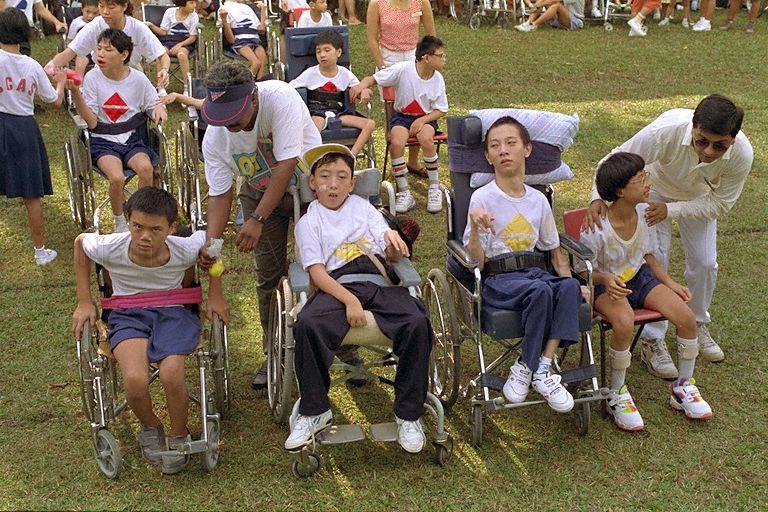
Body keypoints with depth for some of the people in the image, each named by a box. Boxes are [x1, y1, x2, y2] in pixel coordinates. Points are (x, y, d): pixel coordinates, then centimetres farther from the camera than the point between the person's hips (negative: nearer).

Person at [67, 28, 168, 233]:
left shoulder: (138, 79, -2)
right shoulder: (92, 77, -5)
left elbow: (155, 105, 12)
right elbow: (92, 123, -9)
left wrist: (159, 108, -13)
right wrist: (75, 92, -22)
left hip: (130, 139, 1)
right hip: (103, 141, -1)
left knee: (146, 168, -30)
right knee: (117, 177, -29)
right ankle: (120, 223, -1)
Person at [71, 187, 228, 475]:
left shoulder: (185, 249, -17)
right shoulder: (110, 248, -17)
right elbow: (80, 242, 6)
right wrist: (84, 303, 6)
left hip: (173, 312, 0)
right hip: (128, 316, 0)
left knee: (171, 374, -28)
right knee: (135, 380, -28)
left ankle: (179, 437, 3)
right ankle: (150, 427, 8)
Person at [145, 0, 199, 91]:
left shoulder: (194, 16, 2)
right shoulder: (170, 12, 4)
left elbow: (193, 37, 0)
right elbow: (164, 32, 7)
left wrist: (179, 45, -15)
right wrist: (151, 25, -9)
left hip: (185, 43, -1)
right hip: (168, 42, 1)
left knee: (182, 54, -37)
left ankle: (187, 88, -30)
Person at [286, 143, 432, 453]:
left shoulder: (363, 208, 21)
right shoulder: (309, 222, 12)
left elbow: (393, 255, 15)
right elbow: (316, 272, -3)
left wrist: (393, 241, -11)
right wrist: (349, 300, -18)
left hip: (379, 282, 2)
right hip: (337, 286, -2)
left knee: (417, 323, -27)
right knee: (306, 324, -33)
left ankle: (408, 414, -12)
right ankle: (315, 412, -14)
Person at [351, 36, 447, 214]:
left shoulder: (438, 80, -7)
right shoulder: (403, 69, -16)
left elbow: (441, 110, 1)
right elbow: (374, 78, -11)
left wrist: (422, 120, -17)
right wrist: (361, 85, -34)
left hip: (426, 117, 1)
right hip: (402, 116, -1)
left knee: (426, 138, -33)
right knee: (396, 142, -32)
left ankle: (435, 188, -12)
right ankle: (404, 193, -18)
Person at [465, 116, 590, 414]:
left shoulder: (538, 200, 12)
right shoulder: (482, 198, -3)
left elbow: (554, 250, 22)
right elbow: (476, 264, -7)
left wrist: (574, 284, 5)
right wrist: (475, 229, -26)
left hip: (534, 271, 5)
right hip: (496, 280, -5)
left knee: (569, 286, -28)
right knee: (540, 290, -35)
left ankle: (531, 368, -25)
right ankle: (541, 369, -17)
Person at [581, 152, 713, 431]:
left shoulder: (644, 212, -6)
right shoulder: (596, 228, -25)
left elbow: (647, 256, 10)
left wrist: (670, 283, 2)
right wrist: (605, 279, -34)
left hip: (638, 276, 6)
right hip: (605, 284, -6)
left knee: (687, 318, -13)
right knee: (624, 324, -37)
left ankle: (684, 387, 9)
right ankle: (617, 394, -13)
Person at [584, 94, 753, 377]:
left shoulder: (741, 154, -35)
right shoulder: (667, 130, -43)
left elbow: (719, 204, -21)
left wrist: (670, 210, -33)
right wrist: (598, 198, -48)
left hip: (698, 198, 3)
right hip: (655, 189, -2)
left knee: (705, 263, 2)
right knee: (654, 262, -10)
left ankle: (697, 326, 29)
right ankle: (652, 341, 5)